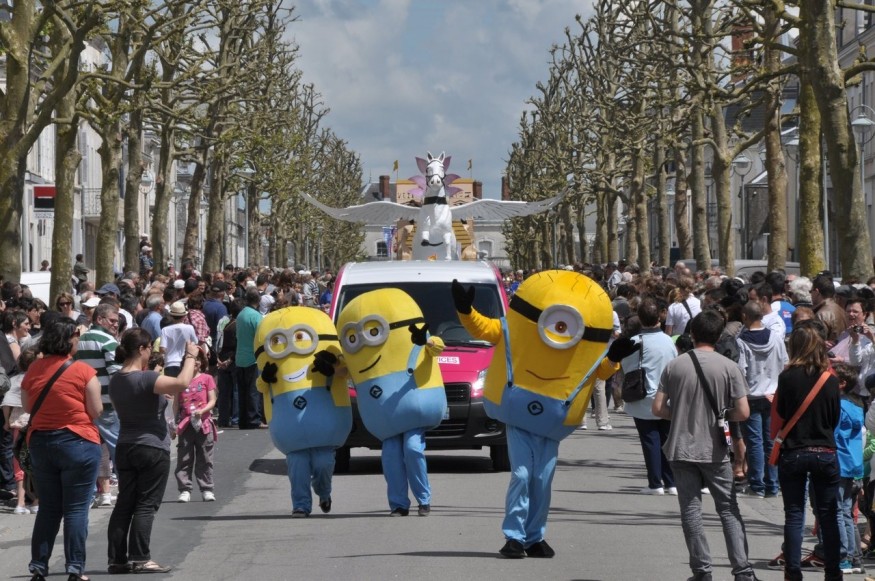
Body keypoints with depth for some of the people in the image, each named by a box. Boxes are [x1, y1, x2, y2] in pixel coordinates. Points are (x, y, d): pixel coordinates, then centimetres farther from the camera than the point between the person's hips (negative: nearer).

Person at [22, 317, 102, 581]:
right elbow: (96, 411, -9)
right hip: (78, 443, -4)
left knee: (48, 508, 13)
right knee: (76, 509, 1)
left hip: (40, 442, 4)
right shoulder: (83, 372, -11)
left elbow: (27, 407, 11)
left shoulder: (33, 370, 2)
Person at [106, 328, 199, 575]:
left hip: (126, 447, 8)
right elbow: (182, 382, -28)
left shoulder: (116, 381, 7)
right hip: (152, 448, -8)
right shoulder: (145, 379, -18)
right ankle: (139, 558, -5)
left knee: (124, 503, 7)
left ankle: (117, 558, 7)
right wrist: (190, 356, -14)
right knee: (146, 504, -4)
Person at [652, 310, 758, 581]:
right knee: (728, 510, 7)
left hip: (681, 449, 1)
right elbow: (743, 413, -8)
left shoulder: (674, 366, -2)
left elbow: (658, 409, -1)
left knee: (691, 510, 7)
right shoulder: (729, 368, -7)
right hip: (714, 451, -1)